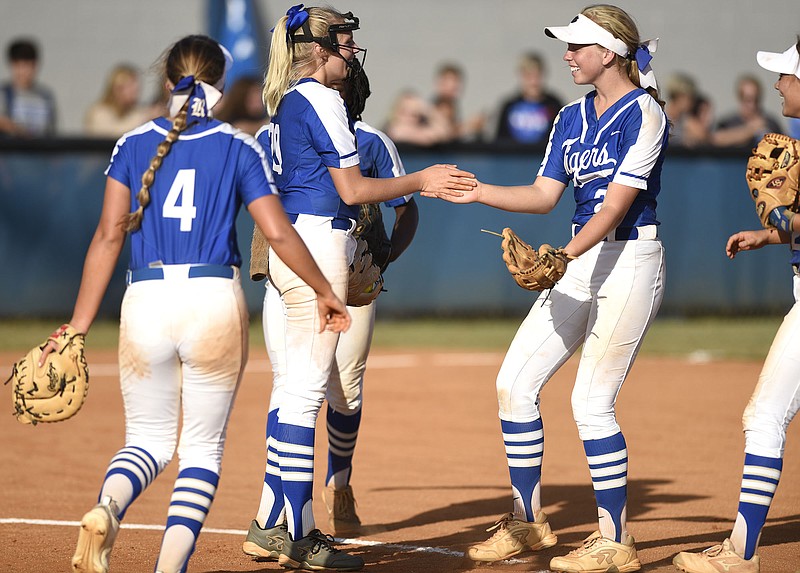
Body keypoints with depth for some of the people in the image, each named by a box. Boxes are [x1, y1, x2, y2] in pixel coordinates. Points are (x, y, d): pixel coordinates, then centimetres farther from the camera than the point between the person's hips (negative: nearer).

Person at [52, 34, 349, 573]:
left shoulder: (134, 144, 7)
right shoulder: (239, 148, 3)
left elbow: (109, 235, 1)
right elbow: (279, 231, -2)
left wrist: (80, 325, 2)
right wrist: (324, 290, 13)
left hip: (145, 304, 2)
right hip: (215, 304, -2)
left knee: (148, 441, 15)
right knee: (202, 446, 10)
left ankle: (106, 508, -17)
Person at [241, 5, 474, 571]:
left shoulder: (284, 105, 17)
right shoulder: (322, 100, -11)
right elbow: (353, 189, -13)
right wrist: (419, 180, -1)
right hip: (319, 243, -10)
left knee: (296, 386, 12)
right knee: (307, 388, -9)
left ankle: (278, 523, 16)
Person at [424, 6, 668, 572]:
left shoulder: (644, 113, -12)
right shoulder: (572, 118, 12)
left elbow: (617, 204, -20)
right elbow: (544, 195, 12)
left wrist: (565, 255, -30)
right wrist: (477, 192, 0)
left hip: (630, 260, -8)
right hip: (581, 261, 9)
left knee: (592, 400, -10)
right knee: (515, 382, 4)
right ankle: (528, 522, 16)